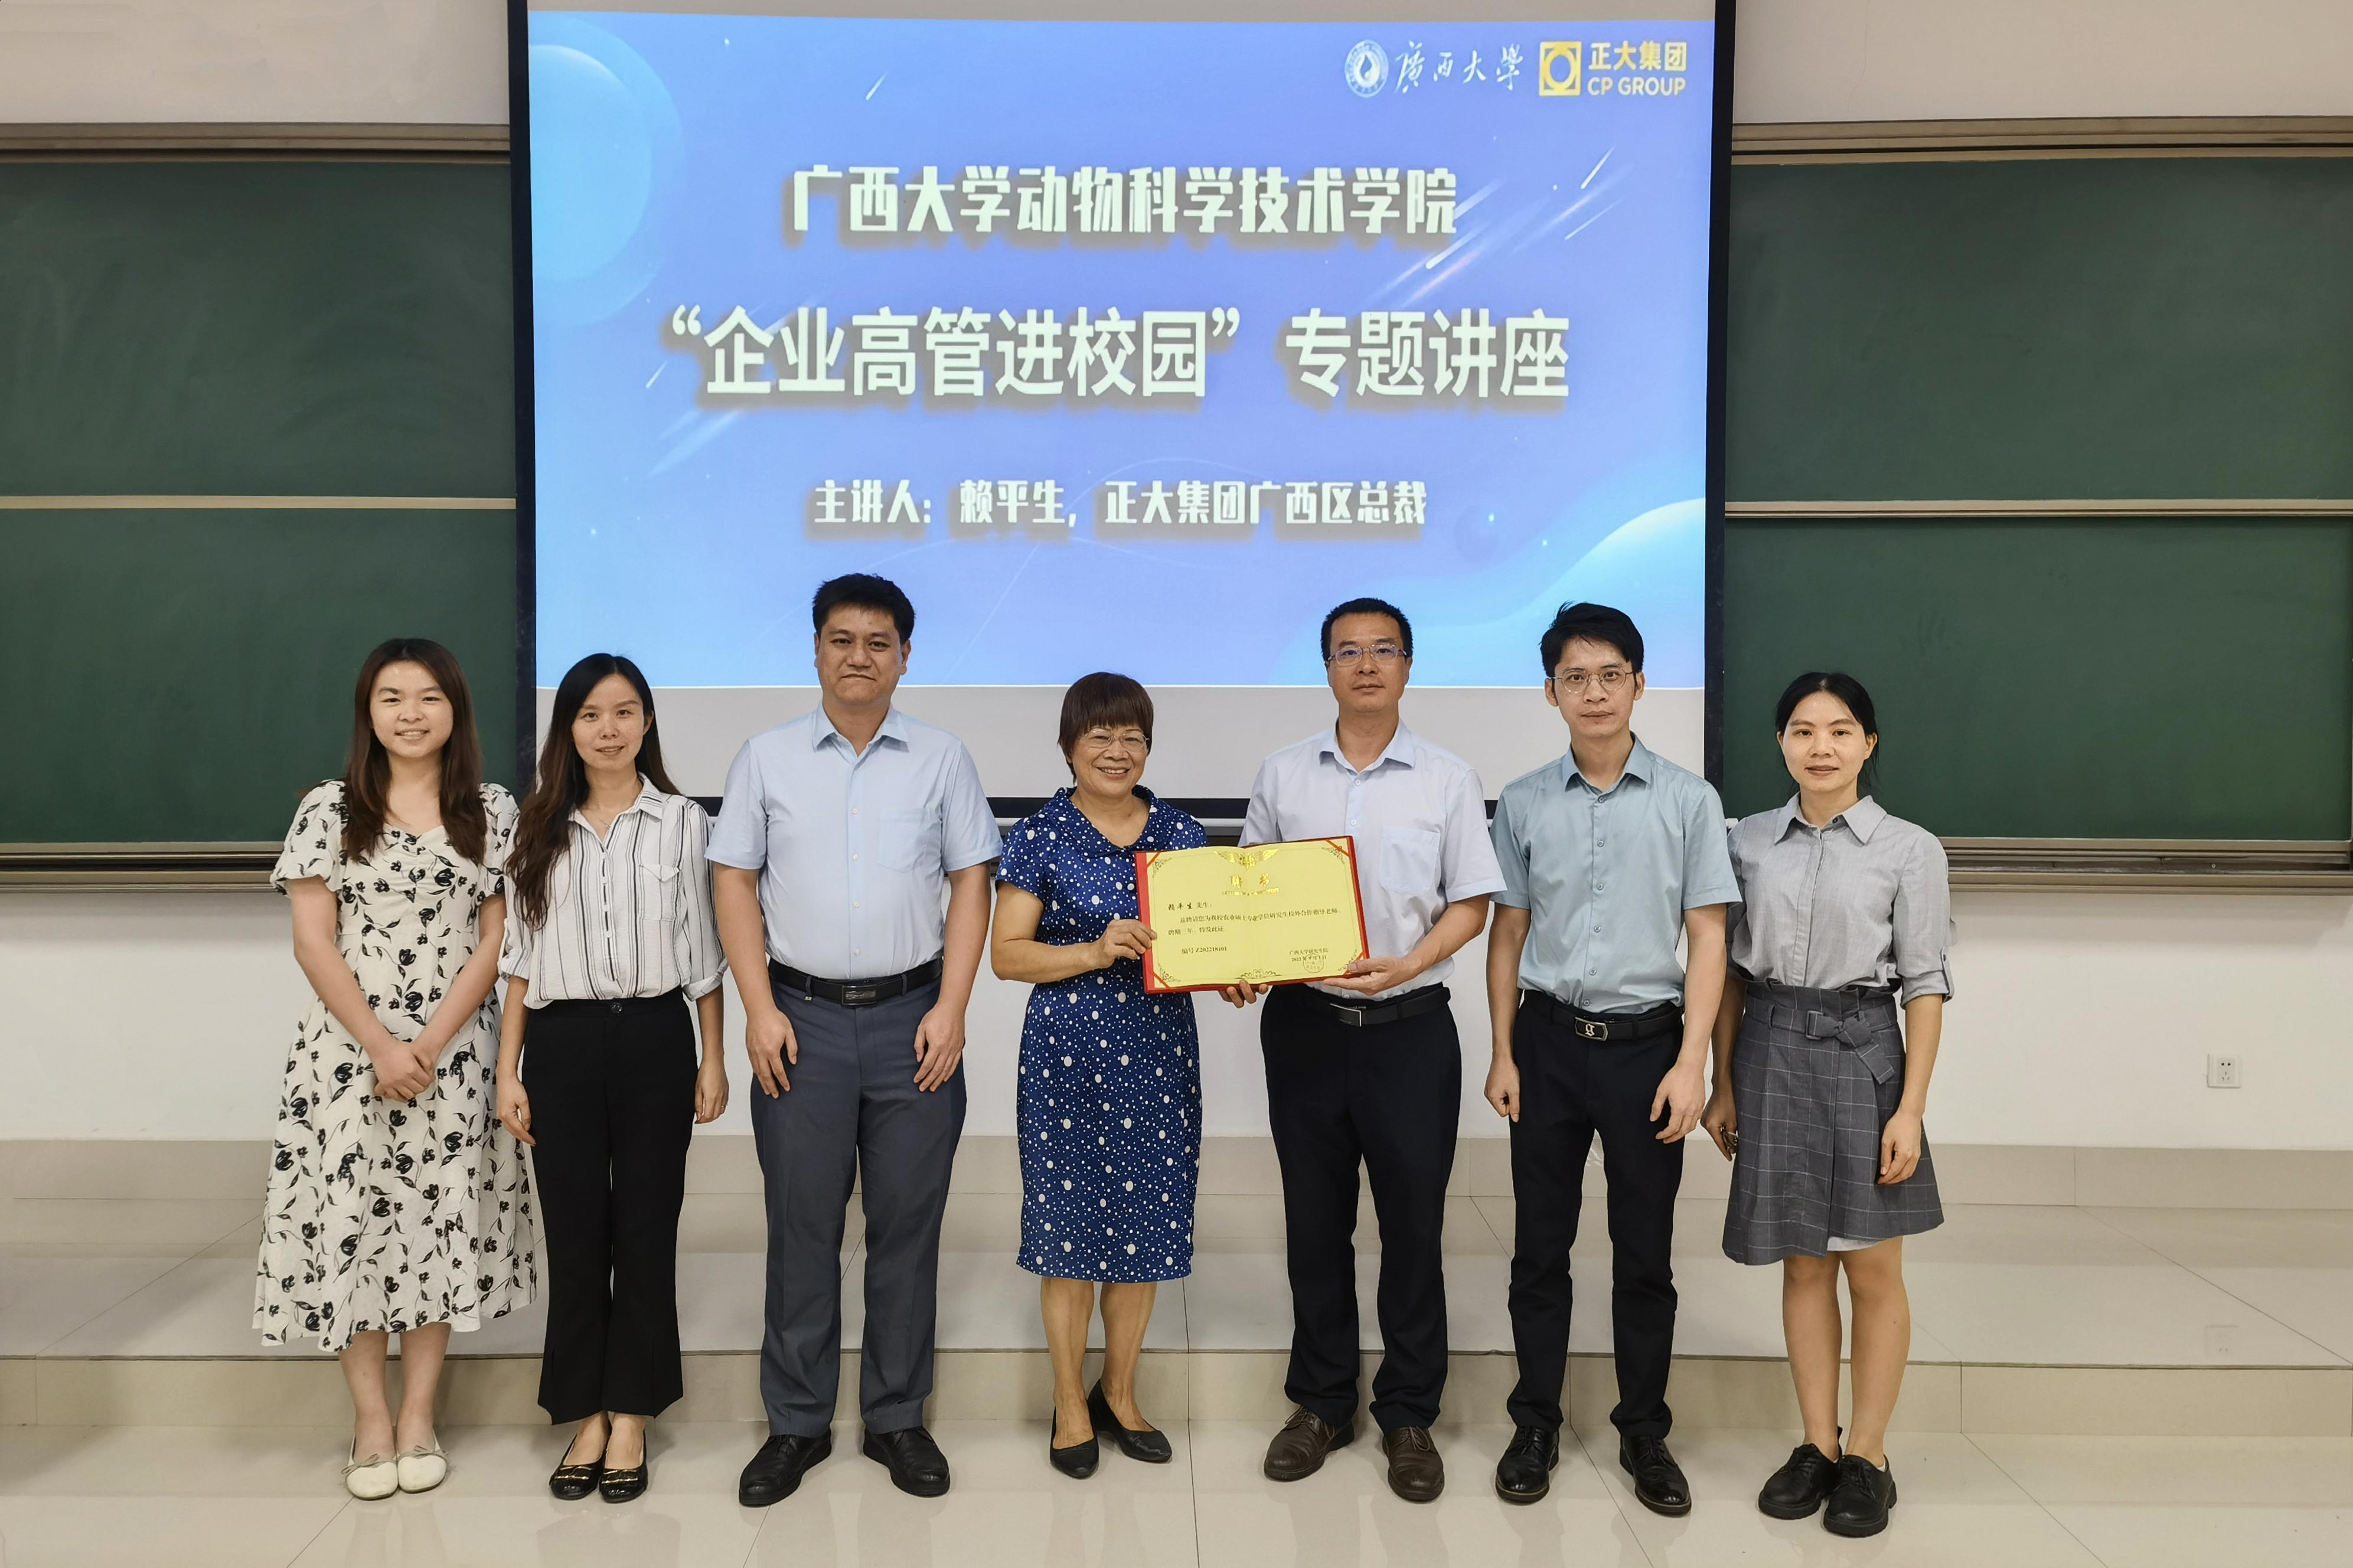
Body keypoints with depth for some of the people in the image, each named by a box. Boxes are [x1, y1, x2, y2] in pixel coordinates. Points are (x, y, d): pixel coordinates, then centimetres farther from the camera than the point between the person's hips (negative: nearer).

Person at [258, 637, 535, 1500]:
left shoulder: (494, 811, 4)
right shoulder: (328, 810, 2)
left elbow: (496, 942, 0)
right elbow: (313, 944, -2)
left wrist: (428, 1045, -10)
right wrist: (382, 1046, -11)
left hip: (455, 1055, 0)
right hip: (347, 1054, 0)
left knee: (439, 1220, 4)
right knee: (350, 1220, 1)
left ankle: (418, 1415, 17)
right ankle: (369, 1419, 15)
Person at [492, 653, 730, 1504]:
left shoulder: (681, 822, 2)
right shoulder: (541, 830, 7)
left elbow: (702, 953, 4)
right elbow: (520, 958, 8)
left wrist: (713, 1061, 2)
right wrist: (509, 1071, 3)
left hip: (654, 1039, -1)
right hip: (562, 1043, 2)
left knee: (646, 1230, 4)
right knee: (573, 1233, 6)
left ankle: (631, 1418, 16)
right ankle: (584, 1417, 18)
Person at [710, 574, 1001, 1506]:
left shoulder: (942, 760, 6)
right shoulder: (767, 758, 6)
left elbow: (971, 885, 4)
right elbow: (734, 882, 4)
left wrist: (951, 1009, -5)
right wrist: (760, 1009, -4)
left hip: (912, 1017, 0)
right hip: (802, 1018, 0)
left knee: (908, 1225, 6)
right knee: (801, 1226, 5)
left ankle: (897, 1419, 20)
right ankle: (796, 1424, 19)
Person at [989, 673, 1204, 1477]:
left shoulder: (1181, 834, 7)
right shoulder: (1040, 837, -3)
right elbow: (1006, 953, -6)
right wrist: (1097, 952, -20)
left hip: (1159, 1048, 3)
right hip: (1068, 1049, -3)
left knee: (1146, 1222, 10)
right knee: (1069, 1225, 4)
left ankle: (1119, 1391, 28)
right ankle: (1070, 1405, 21)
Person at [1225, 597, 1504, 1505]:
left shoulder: (1448, 780, 1)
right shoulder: (1282, 776, 6)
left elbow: (1472, 903, 0)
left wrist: (1407, 965, -16)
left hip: (1410, 1027, -1)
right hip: (1305, 1023, 2)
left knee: (1414, 1225, 5)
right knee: (1315, 1223, 11)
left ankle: (1409, 1415, 21)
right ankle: (1321, 1403, 26)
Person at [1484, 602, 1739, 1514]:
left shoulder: (1688, 802, -2)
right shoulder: (1524, 804, 3)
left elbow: (1708, 937, -2)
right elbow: (1508, 933, 7)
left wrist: (1690, 1063, -9)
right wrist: (1503, 1054, 3)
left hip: (1647, 1044, -1)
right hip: (1549, 1042, 2)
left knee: (1645, 1253, 8)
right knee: (1540, 1246, 9)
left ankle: (1645, 1434, 23)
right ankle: (1535, 1426, 23)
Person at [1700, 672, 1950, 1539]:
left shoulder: (1909, 849, -4)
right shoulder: (1749, 840, 4)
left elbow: (1925, 985, -4)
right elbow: (1732, 970, 8)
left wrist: (1911, 1108, -9)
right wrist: (1724, 1084, 6)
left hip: (1861, 1053, -2)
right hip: (1771, 1052, 2)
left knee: (1872, 1269, 5)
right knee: (1803, 1264, 10)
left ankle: (1868, 1458, 18)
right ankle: (1818, 1447, 22)